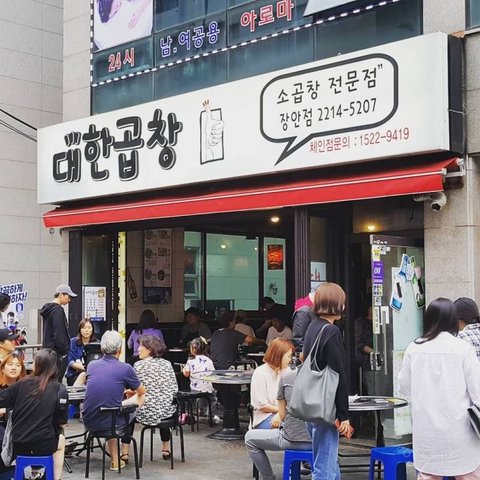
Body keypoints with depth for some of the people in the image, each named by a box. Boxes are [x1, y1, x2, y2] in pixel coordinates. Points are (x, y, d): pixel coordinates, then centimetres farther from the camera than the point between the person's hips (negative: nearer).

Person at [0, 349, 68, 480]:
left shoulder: (23, 383, -1)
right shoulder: (59, 389, -6)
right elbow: (62, 421, -4)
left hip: (18, 445, 3)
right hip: (43, 445, -2)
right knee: (60, 440, 31)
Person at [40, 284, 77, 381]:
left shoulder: (48, 309, 15)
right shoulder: (57, 310, -15)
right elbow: (59, 335, -19)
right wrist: (65, 351, -12)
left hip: (48, 348, 10)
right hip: (57, 352, -10)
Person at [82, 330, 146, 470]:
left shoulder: (91, 365, 2)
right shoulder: (125, 369, -10)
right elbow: (142, 392, 9)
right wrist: (131, 390, 34)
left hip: (89, 422, 4)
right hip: (110, 422, -4)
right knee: (138, 398, 25)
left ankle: (115, 459, 33)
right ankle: (124, 453, 37)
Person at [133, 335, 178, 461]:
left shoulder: (138, 365, -9)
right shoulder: (167, 364, 3)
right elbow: (175, 389, 4)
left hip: (146, 413, -4)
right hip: (167, 412, 4)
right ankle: (166, 450, 41)